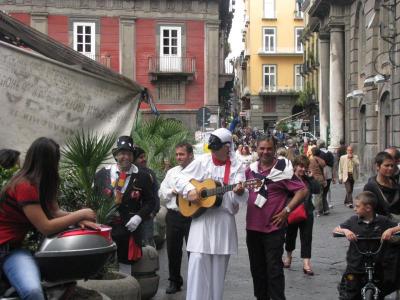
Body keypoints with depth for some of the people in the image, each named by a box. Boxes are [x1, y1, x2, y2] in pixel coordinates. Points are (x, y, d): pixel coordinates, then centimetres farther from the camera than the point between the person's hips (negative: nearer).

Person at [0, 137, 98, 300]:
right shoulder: (25, 186, -20)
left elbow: (54, 211, 9)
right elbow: (45, 227, -22)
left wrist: (78, 219, -9)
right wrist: (79, 214, -14)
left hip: (16, 244, 10)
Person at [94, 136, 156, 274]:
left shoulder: (142, 177, -2)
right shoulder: (103, 173, 2)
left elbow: (150, 201, 1)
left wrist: (139, 216, -13)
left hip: (129, 228, -1)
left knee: (125, 263, 8)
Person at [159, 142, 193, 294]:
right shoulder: (171, 172, 13)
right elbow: (161, 193, 13)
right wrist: (173, 191, -4)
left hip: (192, 215, -5)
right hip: (173, 215, 5)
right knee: (173, 249, 11)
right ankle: (174, 281, 25)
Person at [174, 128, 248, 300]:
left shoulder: (237, 167, 1)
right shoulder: (202, 161, 4)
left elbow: (242, 197, -7)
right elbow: (180, 179, 7)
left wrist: (240, 192, -30)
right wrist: (189, 190, -12)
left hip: (224, 219, 1)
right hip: (201, 216, 0)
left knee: (218, 265, 7)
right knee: (198, 260, -8)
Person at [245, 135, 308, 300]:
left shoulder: (282, 169, -9)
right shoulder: (251, 169, 6)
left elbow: (303, 190, -11)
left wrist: (287, 210, -14)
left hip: (274, 228, -6)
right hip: (252, 227, 6)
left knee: (274, 268, -3)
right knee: (257, 268, 15)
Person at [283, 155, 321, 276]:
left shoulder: (308, 179, 3)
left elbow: (317, 189, -11)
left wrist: (310, 177, -12)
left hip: (307, 213, 2)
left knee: (306, 238, -2)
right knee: (290, 236, 16)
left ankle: (306, 263, -2)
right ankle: (288, 256, 40)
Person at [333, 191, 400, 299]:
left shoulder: (383, 221, -6)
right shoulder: (353, 221, -2)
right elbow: (335, 230, 2)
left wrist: (391, 230, -24)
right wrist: (345, 230, -18)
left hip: (377, 268, 0)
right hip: (355, 267, 0)